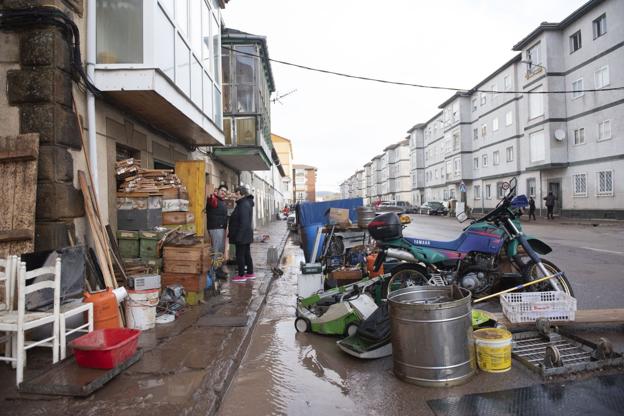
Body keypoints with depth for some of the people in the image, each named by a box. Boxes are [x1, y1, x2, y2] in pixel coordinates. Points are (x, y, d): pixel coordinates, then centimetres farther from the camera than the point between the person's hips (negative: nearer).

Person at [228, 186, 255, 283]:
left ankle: (241, 275, 3)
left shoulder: (244, 205, -18)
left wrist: (238, 235, -23)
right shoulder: (246, 203, 14)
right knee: (247, 254, 15)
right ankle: (250, 273, 22)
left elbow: (244, 222, -24)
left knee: (240, 255, -3)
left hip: (242, 235, -11)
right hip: (246, 235, 11)